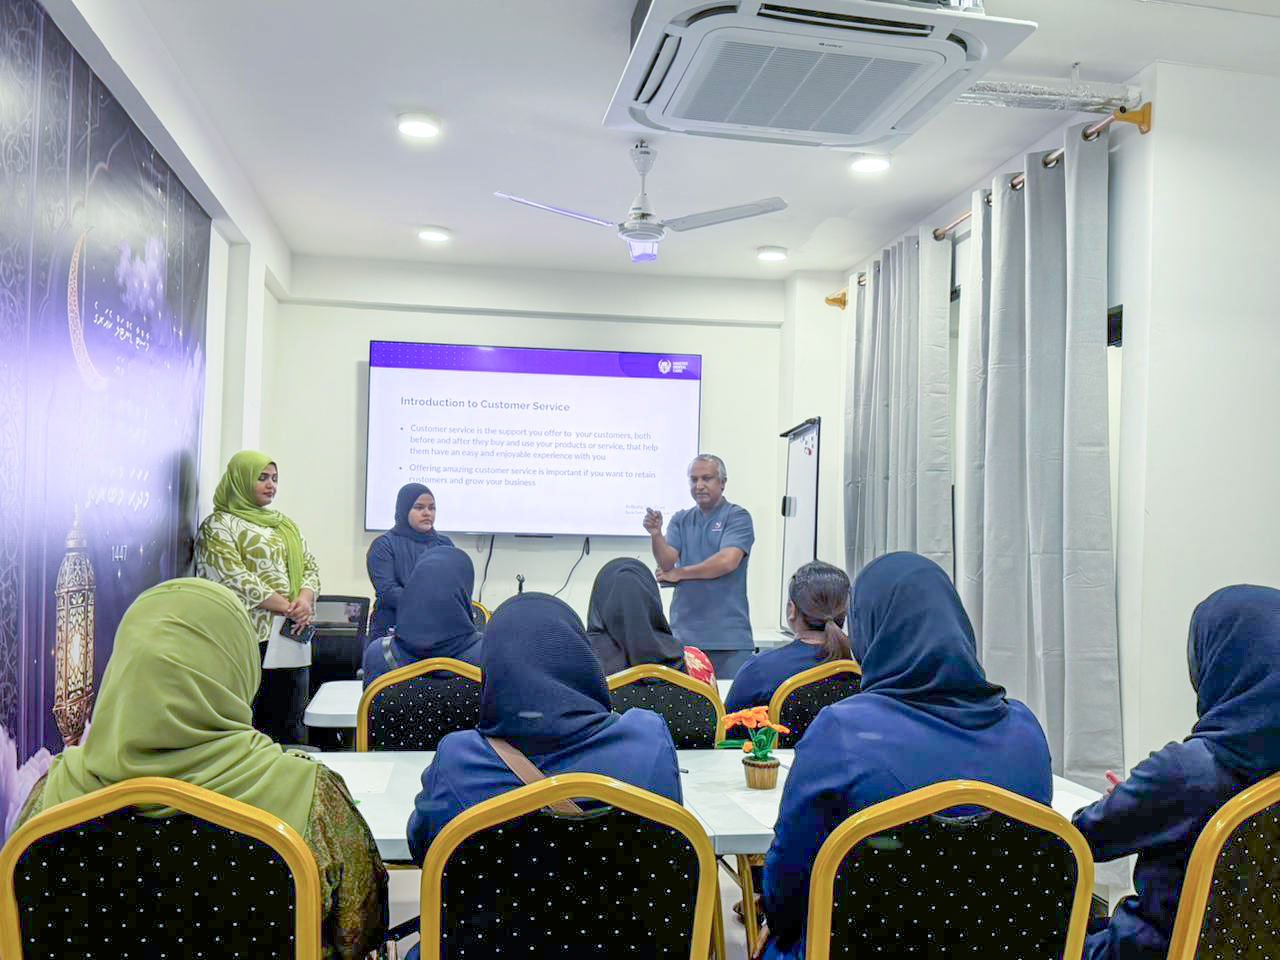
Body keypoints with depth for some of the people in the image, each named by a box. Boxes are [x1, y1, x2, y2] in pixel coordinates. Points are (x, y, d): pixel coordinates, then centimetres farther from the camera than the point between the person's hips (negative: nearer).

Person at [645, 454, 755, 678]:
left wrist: (680, 573, -3)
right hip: (684, 632, 4)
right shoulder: (681, 520, 12)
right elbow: (667, 562, -1)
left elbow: (727, 561, -15)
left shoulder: (737, 517, -1)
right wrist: (656, 535, -21)